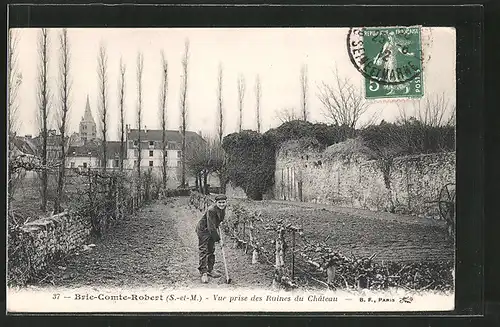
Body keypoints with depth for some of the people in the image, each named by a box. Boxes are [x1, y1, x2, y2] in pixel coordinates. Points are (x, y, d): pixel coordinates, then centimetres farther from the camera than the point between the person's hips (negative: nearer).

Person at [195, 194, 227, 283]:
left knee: (211, 250, 14)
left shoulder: (222, 209, -6)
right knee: (203, 251, -7)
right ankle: (203, 273, -3)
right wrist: (218, 239, -28)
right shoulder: (211, 211, -31)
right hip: (203, 230, -8)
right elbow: (211, 227, -31)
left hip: (212, 231, 8)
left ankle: (210, 270, 26)